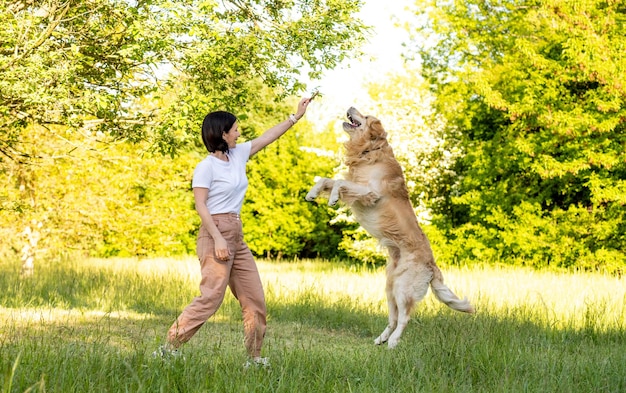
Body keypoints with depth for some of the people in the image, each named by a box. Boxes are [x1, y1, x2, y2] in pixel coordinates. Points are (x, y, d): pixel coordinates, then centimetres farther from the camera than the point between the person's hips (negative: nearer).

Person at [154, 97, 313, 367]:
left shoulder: (239, 155, 12)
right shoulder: (206, 166, -9)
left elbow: (268, 137, 20)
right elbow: (200, 206, -14)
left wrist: (296, 116, 20)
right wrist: (217, 239, -21)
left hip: (237, 236, 9)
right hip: (216, 233, -9)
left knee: (254, 299, 6)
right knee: (211, 297, -16)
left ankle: (254, 358, 13)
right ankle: (169, 349, -12)